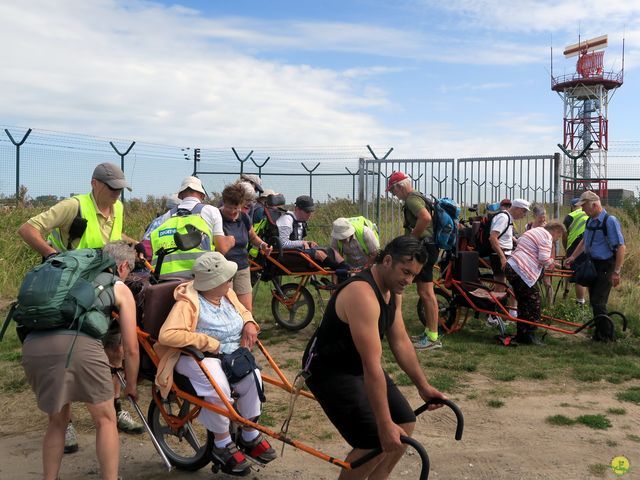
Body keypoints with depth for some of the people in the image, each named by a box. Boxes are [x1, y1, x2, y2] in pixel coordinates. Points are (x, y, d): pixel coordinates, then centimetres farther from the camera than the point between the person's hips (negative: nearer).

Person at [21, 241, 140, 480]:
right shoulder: (120, 289, 21)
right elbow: (131, 348, 19)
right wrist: (131, 385, 34)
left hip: (32, 346, 5)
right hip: (77, 344, -5)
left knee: (57, 419, 27)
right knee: (105, 420, 15)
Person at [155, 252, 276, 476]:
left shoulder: (227, 295, 8)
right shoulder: (188, 303, -18)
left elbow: (243, 311, 27)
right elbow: (167, 335, -30)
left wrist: (249, 323, 2)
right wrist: (209, 343, -27)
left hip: (229, 355, 7)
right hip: (196, 357, -7)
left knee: (252, 376, -21)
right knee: (219, 387, -34)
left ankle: (250, 436, 1)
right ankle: (222, 445, -9)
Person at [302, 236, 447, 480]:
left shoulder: (393, 290, -1)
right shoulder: (363, 294, -32)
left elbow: (401, 342, 7)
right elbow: (372, 366, -34)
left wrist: (423, 386, 6)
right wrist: (384, 425, -32)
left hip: (358, 365, 9)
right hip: (329, 370, -9)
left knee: (405, 424, 6)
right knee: (376, 444, -15)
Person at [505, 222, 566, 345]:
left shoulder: (534, 231, 25)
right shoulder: (547, 236, -6)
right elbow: (544, 259, -17)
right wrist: (552, 262, 6)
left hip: (511, 267, 10)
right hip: (520, 272, -10)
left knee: (523, 302, 16)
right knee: (534, 301, -3)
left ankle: (521, 335, 20)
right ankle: (529, 335, 0)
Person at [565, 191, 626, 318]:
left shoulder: (610, 221, -19)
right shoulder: (590, 220, 6)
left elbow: (621, 247, -21)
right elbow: (584, 241, 23)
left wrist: (616, 272, -22)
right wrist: (573, 257, 19)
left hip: (605, 267, -8)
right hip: (593, 265, 8)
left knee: (598, 302, -9)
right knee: (593, 300, 15)